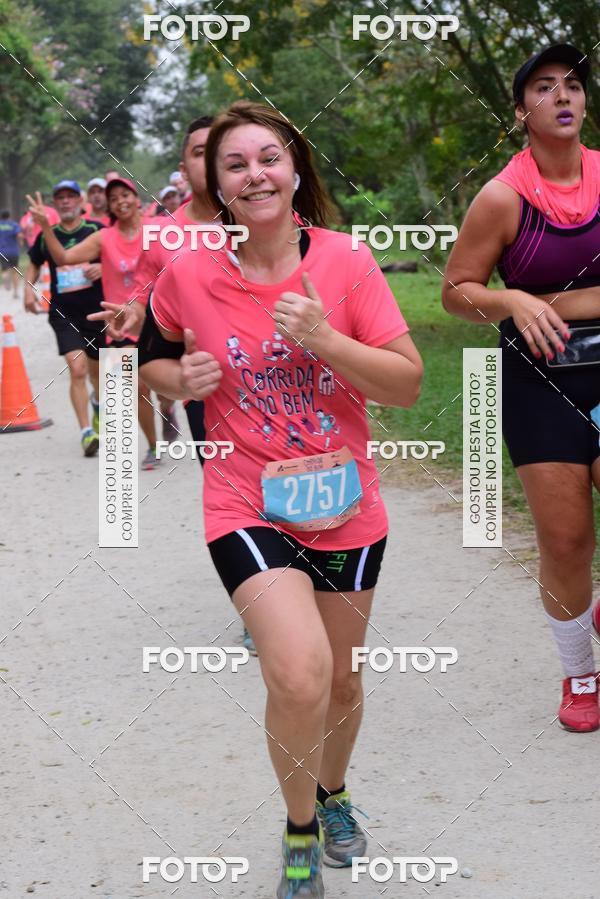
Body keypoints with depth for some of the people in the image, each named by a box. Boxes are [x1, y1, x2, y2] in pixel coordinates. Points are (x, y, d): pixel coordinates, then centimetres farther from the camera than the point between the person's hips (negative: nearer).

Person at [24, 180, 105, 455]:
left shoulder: (97, 230, -2)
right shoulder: (47, 236, 4)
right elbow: (33, 265, 20)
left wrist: (103, 267, -18)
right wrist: (29, 290, 3)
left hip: (97, 312, 1)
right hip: (64, 315, 0)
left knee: (97, 371, 17)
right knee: (77, 370, -18)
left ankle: (98, 401, 52)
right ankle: (87, 432, -14)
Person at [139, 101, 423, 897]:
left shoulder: (345, 262, -8)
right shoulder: (190, 273, -6)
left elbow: (408, 385, -9)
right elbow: (155, 361, 12)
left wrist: (323, 339, -24)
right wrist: (179, 378, -11)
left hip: (344, 505, 2)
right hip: (247, 504, -2)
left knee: (341, 680, 17)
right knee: (300, 675, -21)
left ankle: (333, 792, 50)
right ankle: (300, 833, 7)